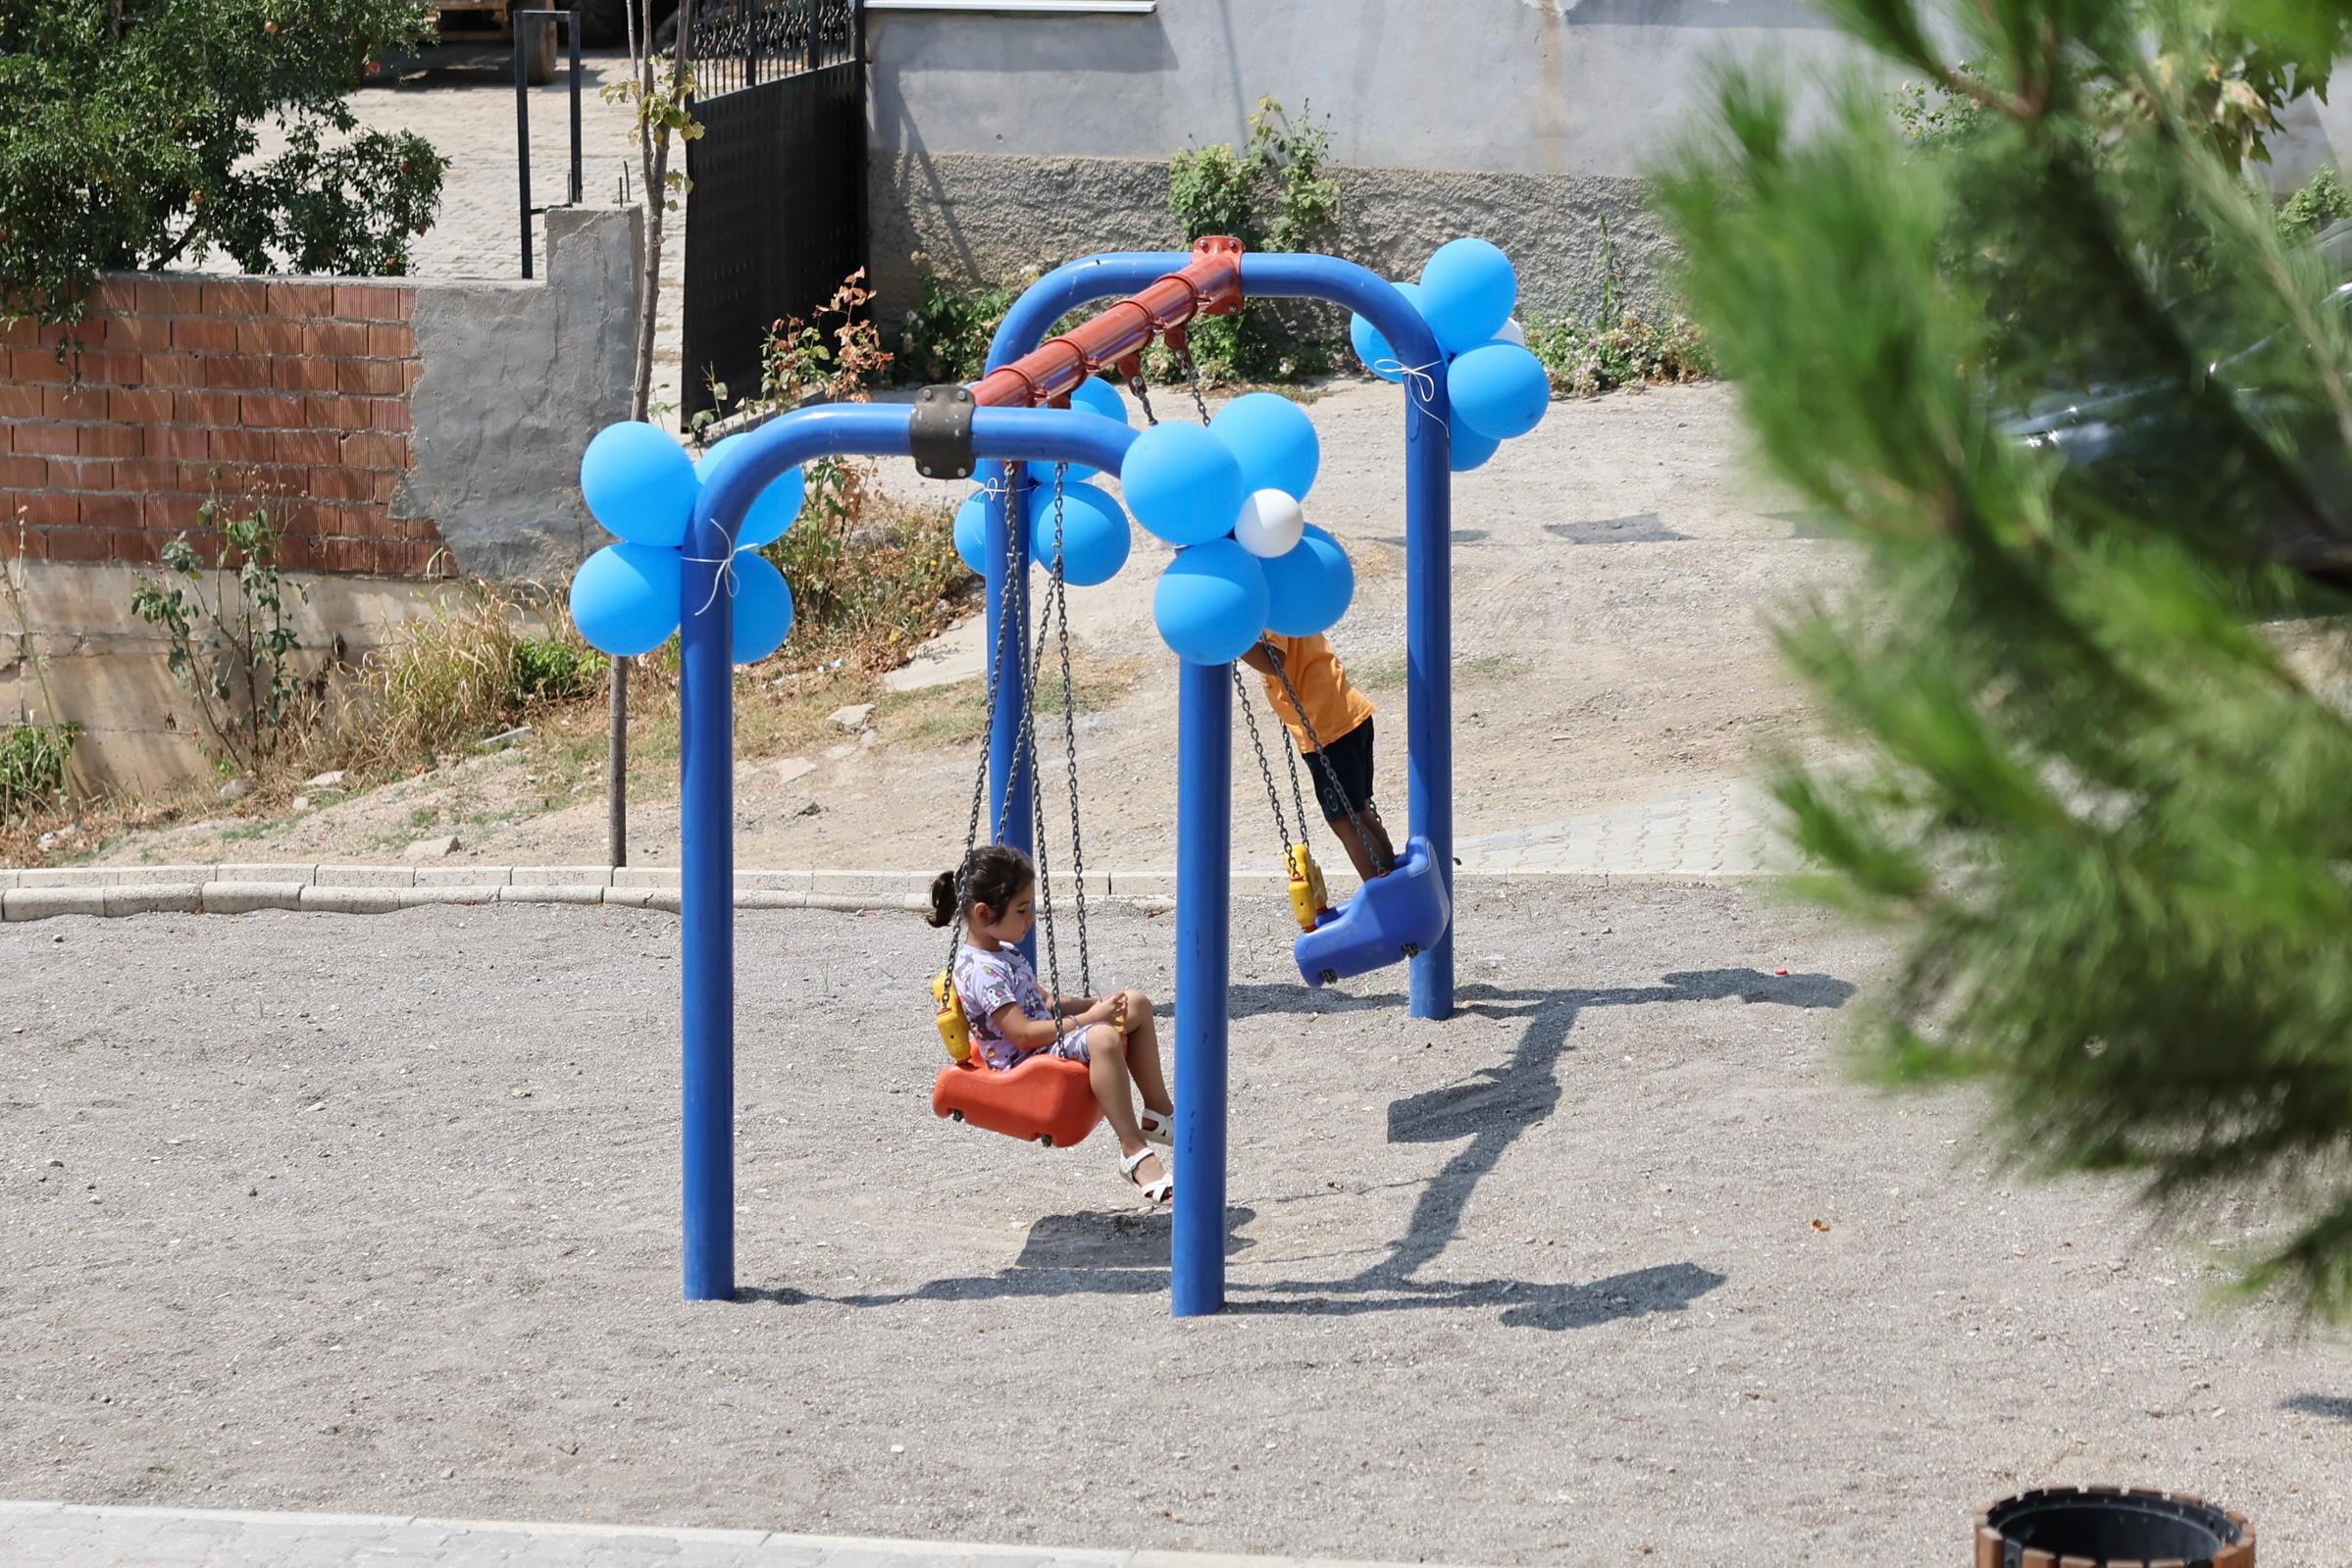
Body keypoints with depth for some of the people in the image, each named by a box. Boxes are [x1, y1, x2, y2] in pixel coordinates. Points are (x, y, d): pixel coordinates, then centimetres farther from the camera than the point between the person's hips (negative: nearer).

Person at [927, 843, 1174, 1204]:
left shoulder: (1007, 953, 13)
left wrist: (1094, 1004, 7)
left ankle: (1158, 1114, 17)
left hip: (1047, 1045, 11)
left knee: (1136, 1004, 12)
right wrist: (1088, 1018, -22)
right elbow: (1023, 1034, -25)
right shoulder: (981, 971, -20)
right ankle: (1134, 1153, -36)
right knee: (1103, 1038, -38)